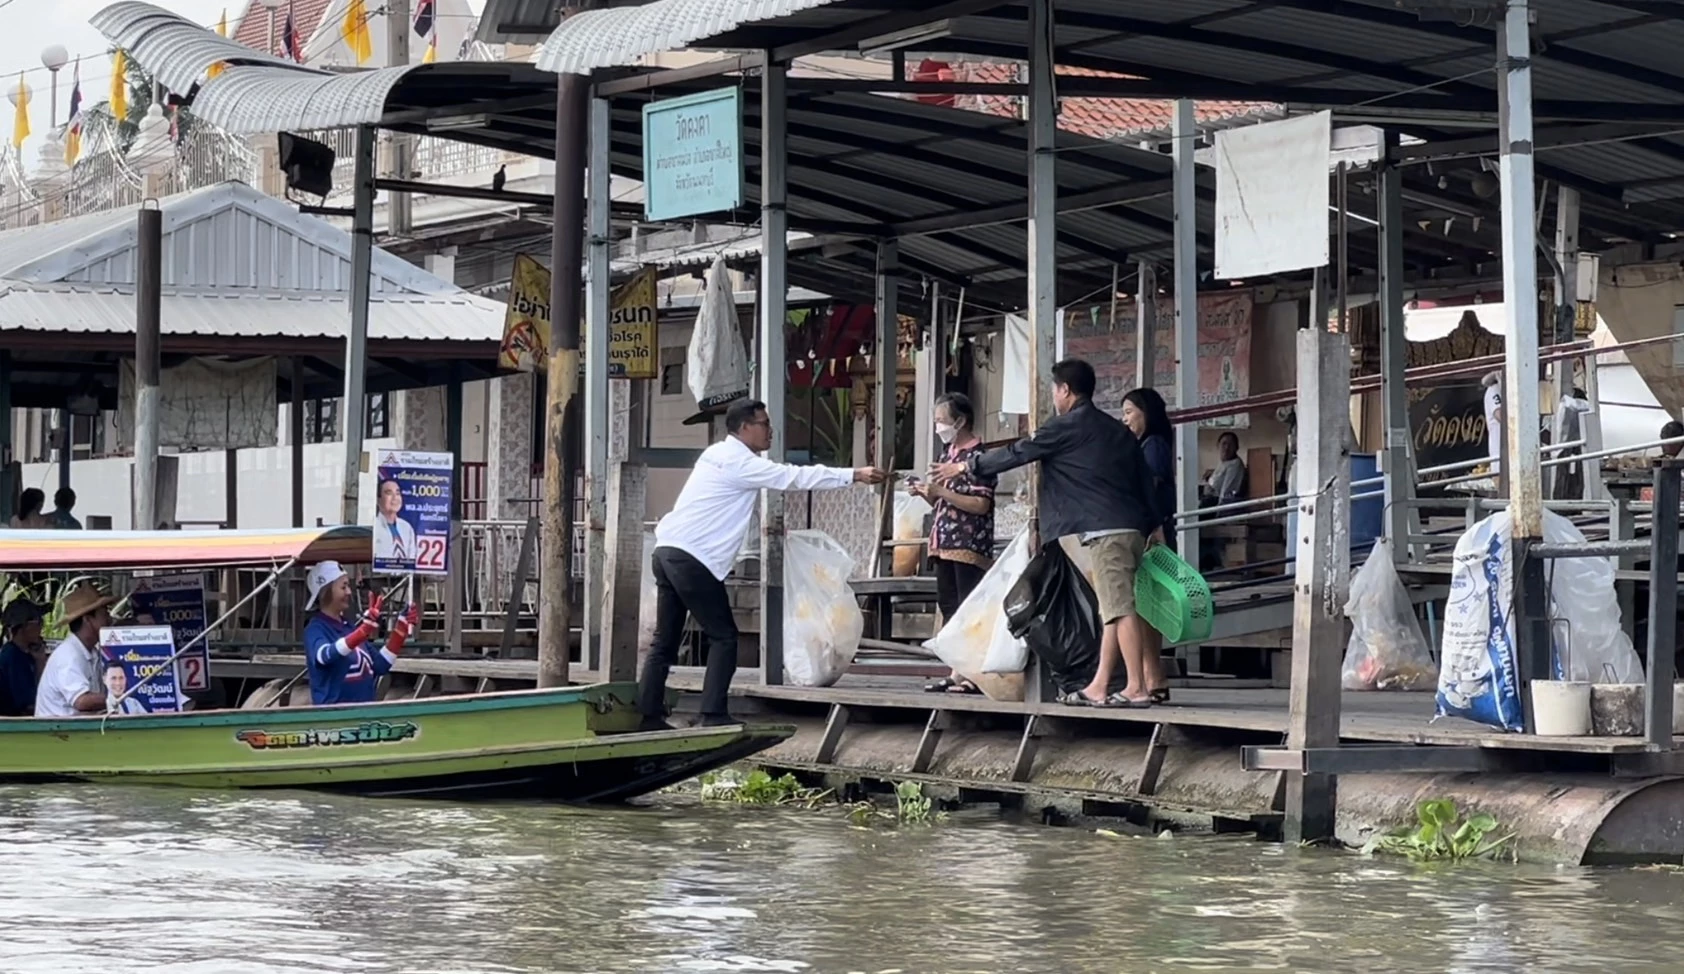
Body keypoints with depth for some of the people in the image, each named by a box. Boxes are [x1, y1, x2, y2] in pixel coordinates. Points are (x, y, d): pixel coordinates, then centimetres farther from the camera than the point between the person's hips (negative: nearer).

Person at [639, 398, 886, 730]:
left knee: (666, 640, 9)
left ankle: (648, 716, 7)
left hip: (667, 552, 9)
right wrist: (855, 475, -9)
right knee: (723, 636, -1)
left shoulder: (718, 455, 20)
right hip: (693, 559, -9)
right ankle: (714, 715, -5)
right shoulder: (738, 462, -8)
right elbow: (794, 477, -11)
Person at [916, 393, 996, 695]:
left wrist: (941, 492, -19)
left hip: (970, 548, -9)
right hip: (945, 545, 9)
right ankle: (956, 672, 12)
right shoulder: (948, 455, 17)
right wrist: (927, 493, 4)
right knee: (949, 609, 9)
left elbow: (981, 504, -17)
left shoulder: (977, 457, -10)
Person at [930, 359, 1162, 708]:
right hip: (1133, 528, 9)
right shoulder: (1118, 431, 20)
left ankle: (1137, 688, -16)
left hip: (1105, 530, -9)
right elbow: (1144, 481, 18)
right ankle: (1099, 688, 9)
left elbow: (1016, 454, 5)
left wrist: (966, 466, 16)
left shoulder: (1067, 427, -2)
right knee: (1113, 610, 9)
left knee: (1118, 608, -11)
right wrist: (1156, 527, 21)